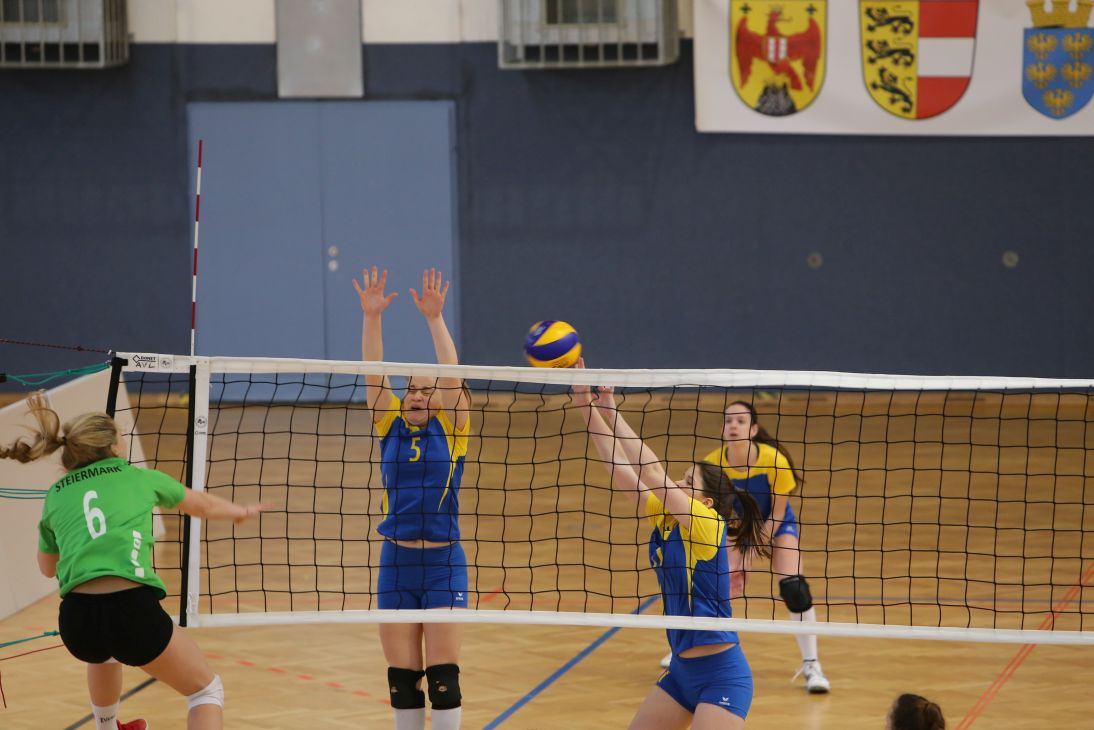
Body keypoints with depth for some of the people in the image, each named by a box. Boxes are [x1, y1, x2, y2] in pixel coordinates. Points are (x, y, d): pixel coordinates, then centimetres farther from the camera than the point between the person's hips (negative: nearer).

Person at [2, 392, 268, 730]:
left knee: (102, 648, 42)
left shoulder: (55, 496, 20)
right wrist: (240, 511, 56)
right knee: (207, 692, 17)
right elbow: (202, 504, 37)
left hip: (77, 618, 4)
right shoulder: (139, 477, 16)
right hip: (133, 610, -3)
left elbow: (47, 568, 39)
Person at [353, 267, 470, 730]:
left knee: (443, 675, -4)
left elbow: (451, 377, -14)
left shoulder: (451, 428, 0)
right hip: (396, 561, 3)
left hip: (443, 563, -3)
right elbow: (373, 374, -4)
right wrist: (371, 317, -17)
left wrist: (435, 318, -22)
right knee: (401, 677, 6)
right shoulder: (391, 426, 5)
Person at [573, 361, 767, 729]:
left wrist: (612, 414, -13)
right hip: (683, 670, 9)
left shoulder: (707, 526, -12)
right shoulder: (665, 520, 7)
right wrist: (587, 404, -4)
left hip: (721, 674, -9)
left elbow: (651, 473, -19)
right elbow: (622, 469, 2)